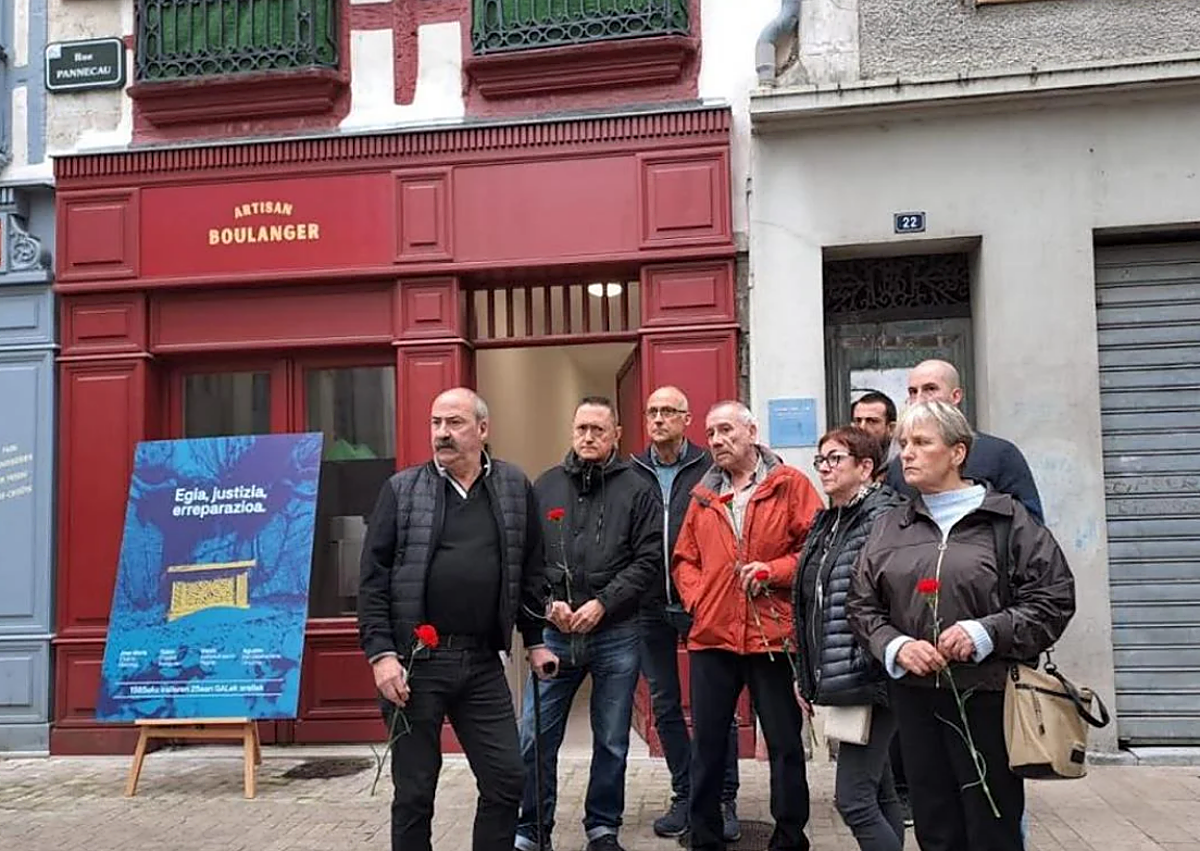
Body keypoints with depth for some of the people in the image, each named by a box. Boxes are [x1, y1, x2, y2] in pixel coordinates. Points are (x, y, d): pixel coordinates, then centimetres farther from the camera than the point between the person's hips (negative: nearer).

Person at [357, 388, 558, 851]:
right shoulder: (402, 489, -1)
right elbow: (373, 578, -3)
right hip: (414, 661, -2)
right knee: (414, 791, 8)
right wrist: (381, 652, -10)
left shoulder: (515, 487, 6)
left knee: (506, 781, 6)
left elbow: (531, 570, 13)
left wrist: (534, 640, 13)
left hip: (483, 662, 2)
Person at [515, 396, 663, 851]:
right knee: (535, 737, 4)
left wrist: (603, 603, -13)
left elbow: (648, 559, -5)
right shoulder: (546, 486, 7)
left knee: (612, 743, 11)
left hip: (616, 634, -1)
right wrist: (548, 601, -9)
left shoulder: (635, 489, 1)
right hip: (555, 632, 1)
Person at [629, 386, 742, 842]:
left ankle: (724, 800, 18)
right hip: (650, 607, 4)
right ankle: (685, 796, 25)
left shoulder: (709, 468, -4)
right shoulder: (632, 473, 5)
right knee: (665, 705, 11)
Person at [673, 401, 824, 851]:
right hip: (712, 636, 4)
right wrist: (695, 596, 0)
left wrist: (773, 571, -17)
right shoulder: (702, 495, 13)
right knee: (707, 745, 9)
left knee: (784, 743, 8)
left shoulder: (790, 484, 0)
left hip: (773, 635, -3)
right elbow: (685, 558, 17)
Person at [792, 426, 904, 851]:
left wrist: (864, 671, -20)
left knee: (853, 799, -8)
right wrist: (807, 676, 19)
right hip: (835, 682, 9)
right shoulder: (825, 524, 15)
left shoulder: (883, 518, -13)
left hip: (870, 681, -9)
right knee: (879, 793, 16)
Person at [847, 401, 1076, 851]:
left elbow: (1053, 599, -3)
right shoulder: (890, 527, 10)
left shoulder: (1007, 518, -1)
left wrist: (985, 633, -14)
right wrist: (896, 645, -7)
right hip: (914, 695, 4)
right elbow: (862, 606, 12)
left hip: (987, 695, -3)